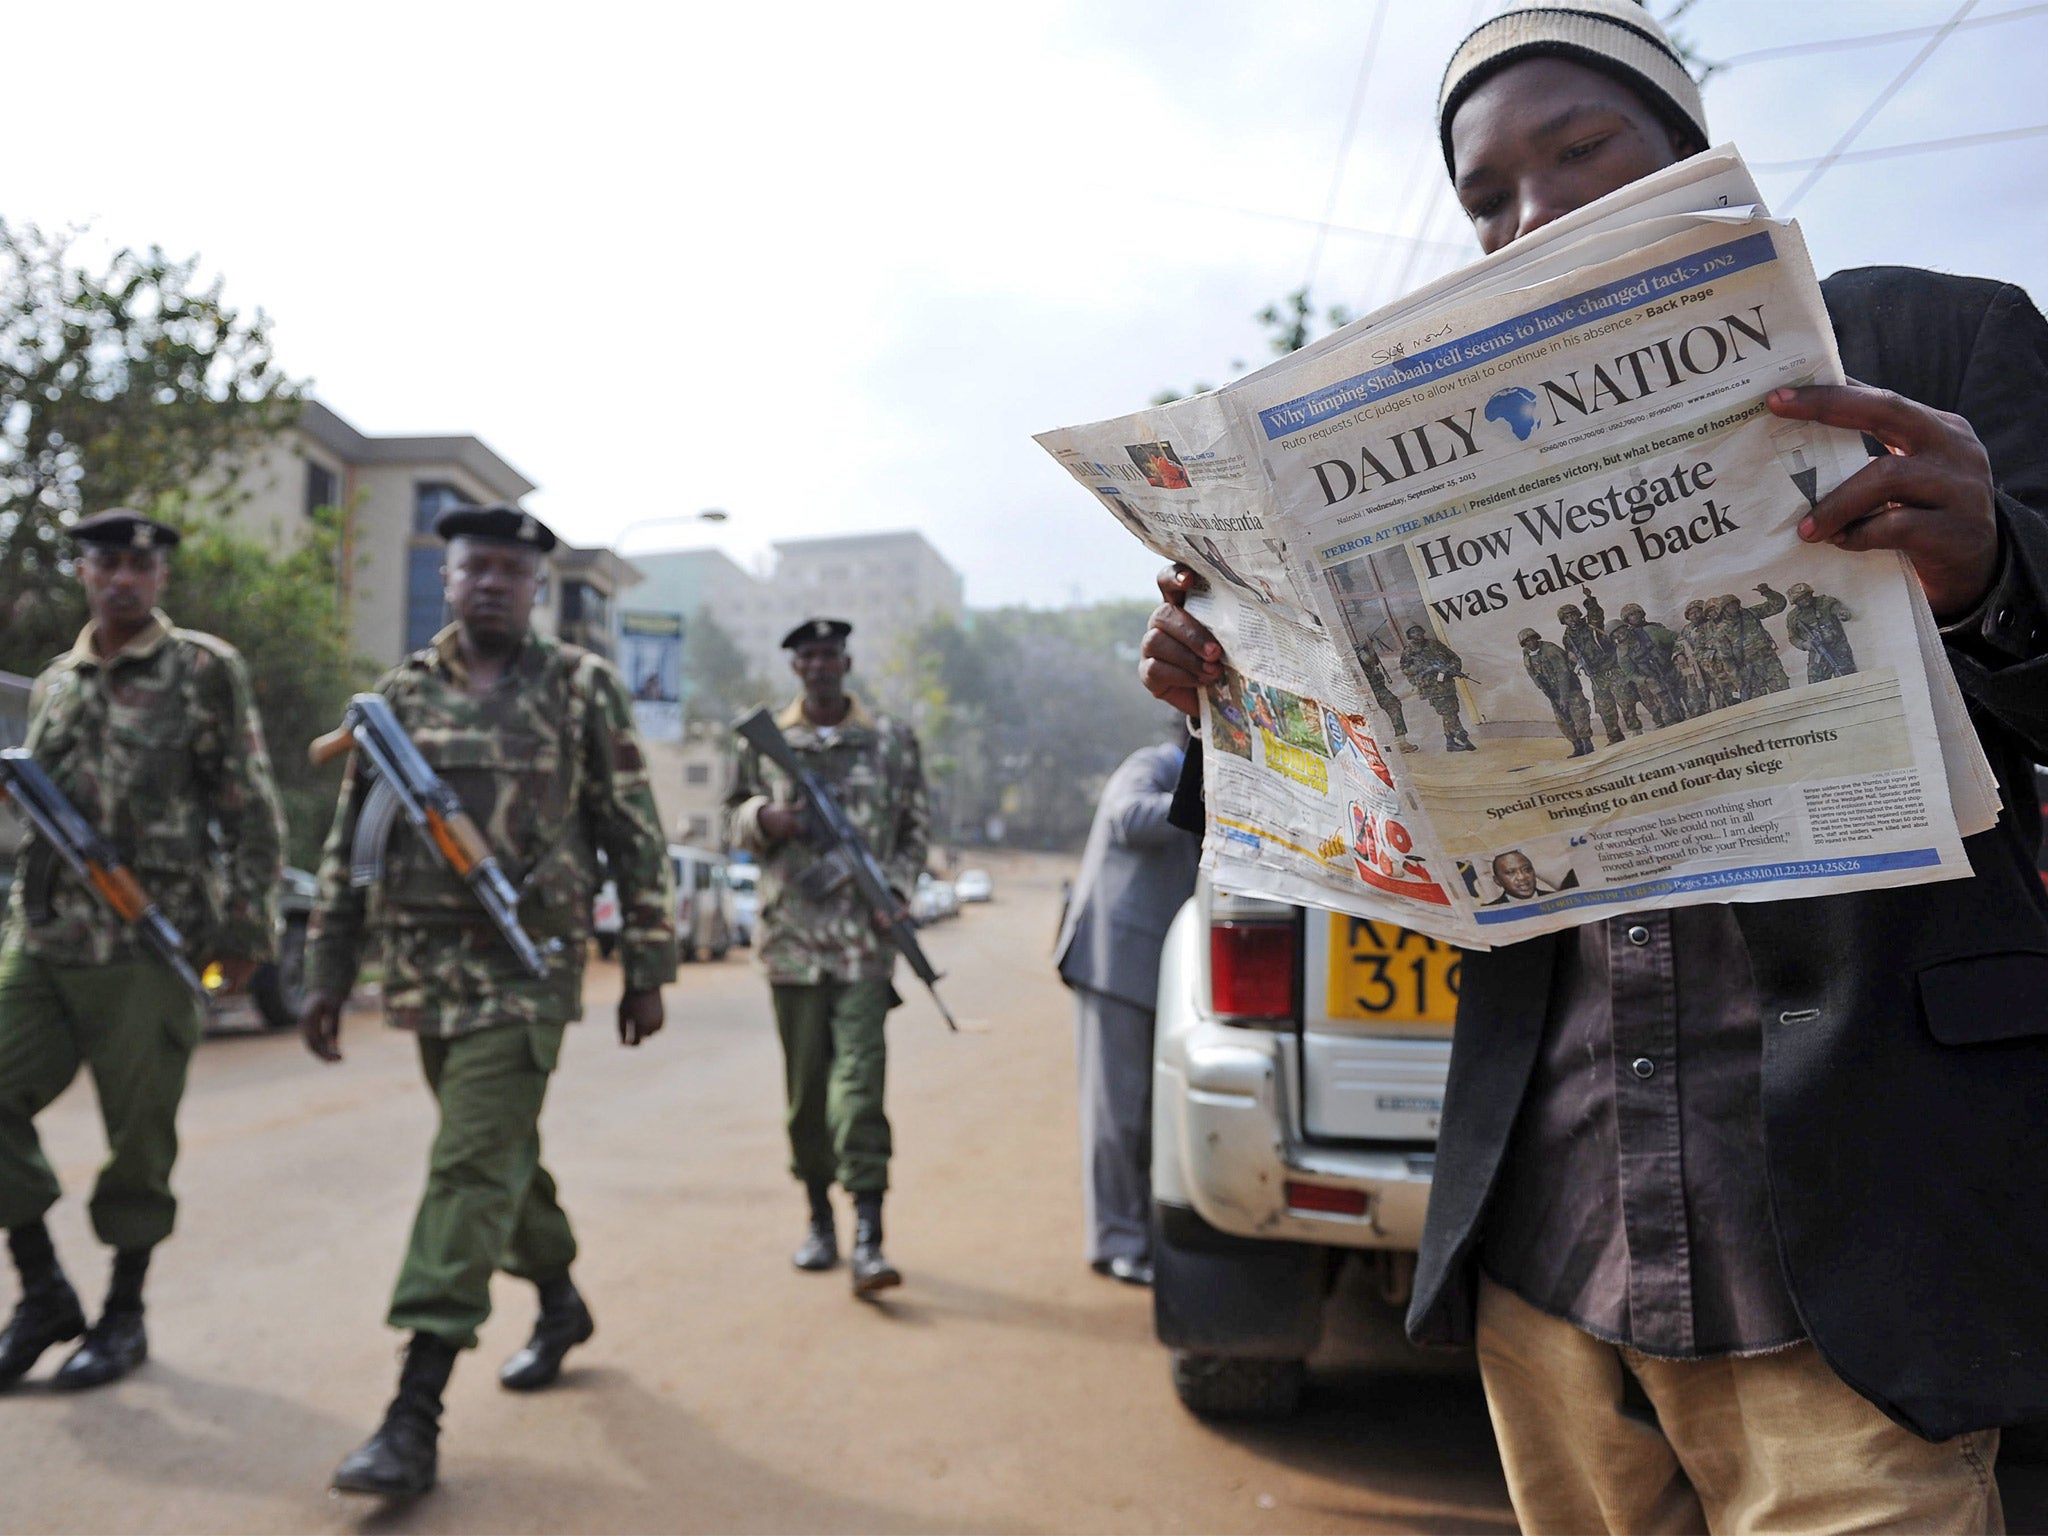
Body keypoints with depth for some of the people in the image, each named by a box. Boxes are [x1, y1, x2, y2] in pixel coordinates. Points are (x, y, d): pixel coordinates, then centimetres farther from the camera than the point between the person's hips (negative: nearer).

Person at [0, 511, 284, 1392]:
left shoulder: (206, 672, -2)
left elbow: (252, 813, -4)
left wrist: (247, 928, -8)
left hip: (147, 948, -5)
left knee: (139, 1136, 3)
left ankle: (124, 1313, 20)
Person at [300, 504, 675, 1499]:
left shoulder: (582, 687, -1)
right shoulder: (400, 693, 9)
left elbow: (635, 836, -1)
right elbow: (347, 845, 11)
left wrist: (647, 968, -3)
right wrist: (325, 977, 8)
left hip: (526, 968, -5)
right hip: (425, 969, 5)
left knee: (473, 1166, -9)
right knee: (498, 1154, 17)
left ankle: (416, 1413, -3)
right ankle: (560, 1303, 39)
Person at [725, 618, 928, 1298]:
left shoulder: (892, 739, 7)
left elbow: (915, 827, 11)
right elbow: (733, 818, 16)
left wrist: (897, 890, -4)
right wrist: (764, 818, -7)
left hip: (864, 940, -2)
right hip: (791, 938, 2)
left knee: (859, 1078, -11)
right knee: (804, 1084, 10)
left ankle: (868, 1240, -12)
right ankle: (819, 1218, 26)